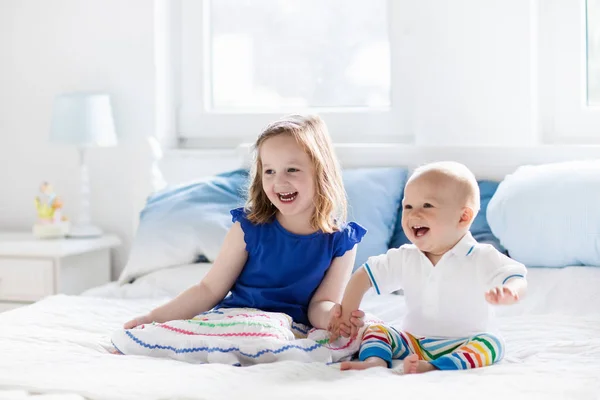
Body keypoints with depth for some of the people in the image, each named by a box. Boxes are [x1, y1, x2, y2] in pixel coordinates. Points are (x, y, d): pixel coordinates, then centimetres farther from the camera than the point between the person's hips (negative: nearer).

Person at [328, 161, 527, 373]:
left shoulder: (482, 259, -11)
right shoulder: (404, 259, 3)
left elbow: (516, 279, -23)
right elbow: (364, 275, 11)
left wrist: (509, 292, -48)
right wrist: (347, 312, -2)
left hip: (466, 345, -4)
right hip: (414, 343, 4)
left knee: (491, 343, -32)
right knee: (375, 329, -7)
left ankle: (433, 367, -48)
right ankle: (376, 359, -34)